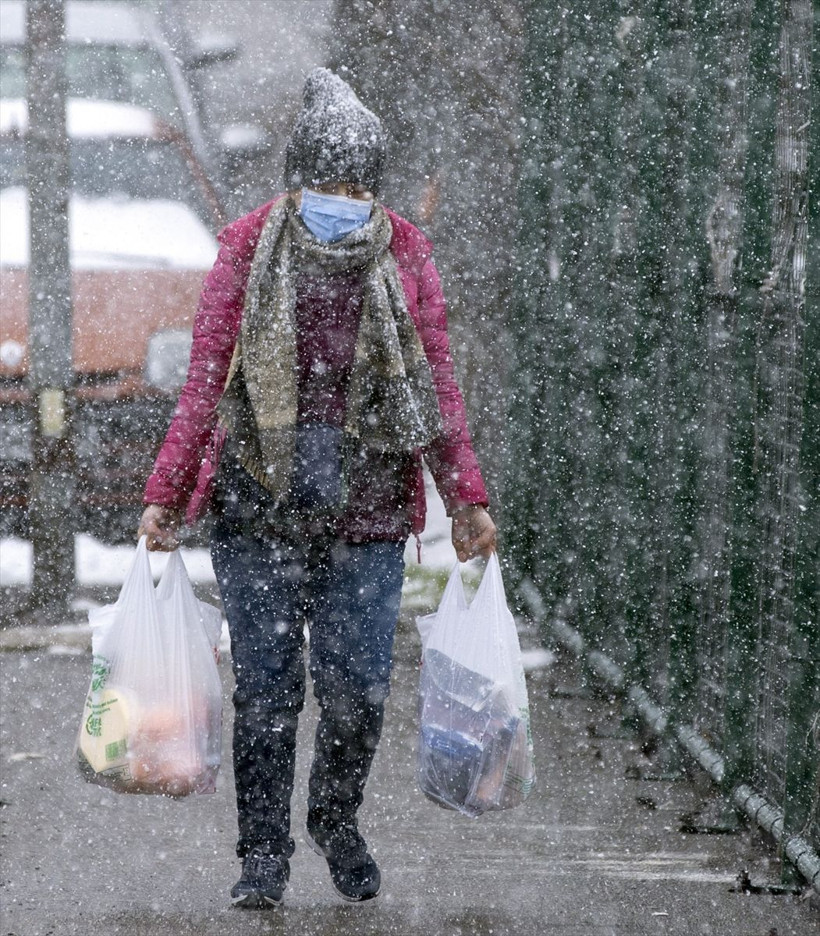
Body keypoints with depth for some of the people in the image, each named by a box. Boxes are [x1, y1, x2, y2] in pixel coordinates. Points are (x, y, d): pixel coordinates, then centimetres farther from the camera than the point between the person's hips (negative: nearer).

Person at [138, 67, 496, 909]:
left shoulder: (404, 254, 3)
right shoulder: (248, 249, -1)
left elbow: (437, 384, 9)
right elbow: (204, 382, 2)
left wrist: (467, 499, 7)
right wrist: (164, 495, -1)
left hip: (367, 506, 1)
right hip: (257, 503, -1)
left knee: (359, 686, 1)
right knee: (266, 684, 0)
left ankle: (336, 821, 28)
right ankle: (264, 852, 13)